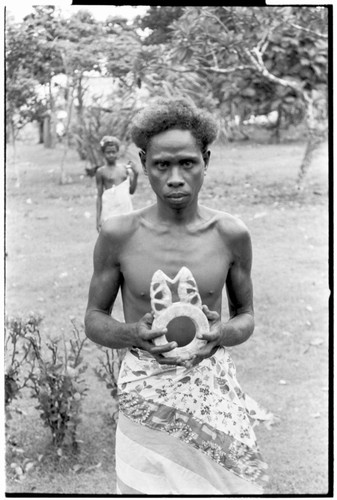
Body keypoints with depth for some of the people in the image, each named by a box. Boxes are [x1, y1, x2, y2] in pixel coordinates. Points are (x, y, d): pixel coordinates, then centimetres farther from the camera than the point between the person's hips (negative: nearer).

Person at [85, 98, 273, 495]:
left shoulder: (231, 235, -4)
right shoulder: (118, 235, -7)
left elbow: (246, 314, 9)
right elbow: (93, 318, 3)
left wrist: (222, 333, -14)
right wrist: (133, 334, -18)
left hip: (213, 390, 1)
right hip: (145, 396, -1)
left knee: (219, 486, 5)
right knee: (145, 488, 3)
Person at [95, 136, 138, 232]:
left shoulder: (125, 168, 7)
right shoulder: (101, 172, -1)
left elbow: (131, 191, 9)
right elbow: (99, 196, 0)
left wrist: (135, 174, -4)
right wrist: (98, 218, -5)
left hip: (125, 210, 4)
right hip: (110, 210, -4)